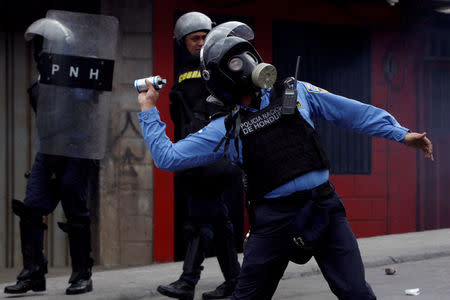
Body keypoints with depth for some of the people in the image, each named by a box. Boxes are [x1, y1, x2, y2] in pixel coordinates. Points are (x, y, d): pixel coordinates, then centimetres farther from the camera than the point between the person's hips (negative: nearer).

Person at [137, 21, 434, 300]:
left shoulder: (296, 92, 10)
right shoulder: (226, 129, 9)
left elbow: (354, 112, 11)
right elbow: (168, 156, 8)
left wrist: (402, 134, 5)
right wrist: (149, 110, 7)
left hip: (323, 206, 0)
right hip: (274, 217, 0)